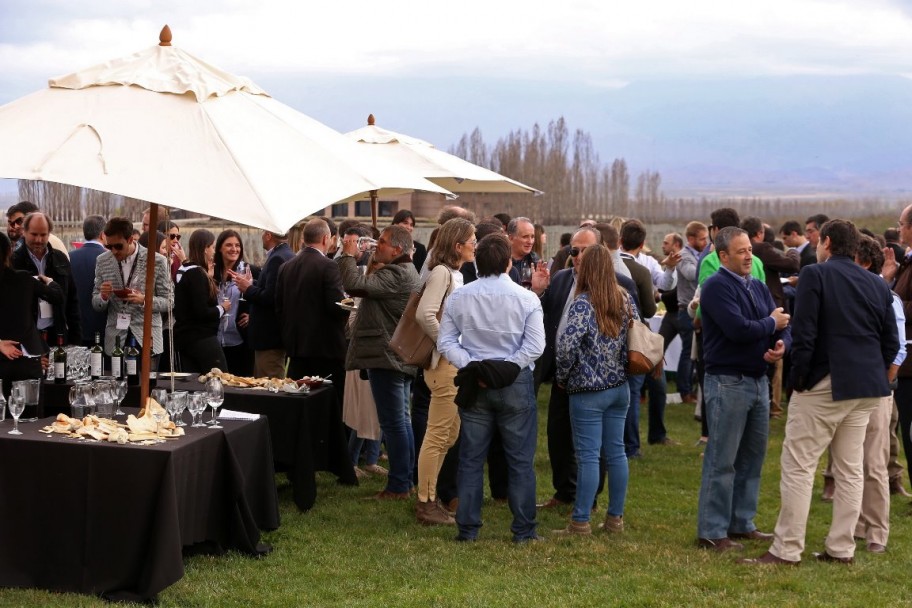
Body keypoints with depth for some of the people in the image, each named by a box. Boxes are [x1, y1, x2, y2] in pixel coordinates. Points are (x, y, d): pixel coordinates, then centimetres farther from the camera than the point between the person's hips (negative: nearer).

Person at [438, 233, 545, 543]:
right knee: (520, 459, 6)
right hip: (515, 383, -2)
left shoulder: (458, 297, 0)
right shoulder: (526, 298, -7)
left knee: (471, 458, 9)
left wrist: (471, 366, -9)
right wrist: (508, 367, -9)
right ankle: (524, 530, 8)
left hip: (474, 383, 2)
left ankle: (467, 528, 12)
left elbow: (445, 342, -3)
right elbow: (535, 345, -13)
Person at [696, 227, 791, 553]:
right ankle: (712, 532, 2)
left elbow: (782, 326, 10)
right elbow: (738, 330, -24)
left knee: (752, 457, 13)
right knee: (722, 461, -4)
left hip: (759, 380, 8)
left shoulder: (759, 287, 13)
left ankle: (742, 523, 24)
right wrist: (771, 323, -8)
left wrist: (781, 344, -13)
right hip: (728, 382, -8)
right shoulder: (717, 287, -13)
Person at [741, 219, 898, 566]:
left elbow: (803, 332, -15)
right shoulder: (878, 284, 10)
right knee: (850, 469, 12)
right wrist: (872, 373, 17)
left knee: (798, 466, -2)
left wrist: (798, 378, -7)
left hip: (823, 383, -6)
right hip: (866, 388, 6)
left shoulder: (815, 275, -8)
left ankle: (786, 550, -2)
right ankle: (841, 549, 15)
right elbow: (891, 341, 10)